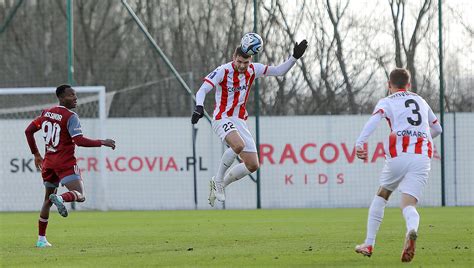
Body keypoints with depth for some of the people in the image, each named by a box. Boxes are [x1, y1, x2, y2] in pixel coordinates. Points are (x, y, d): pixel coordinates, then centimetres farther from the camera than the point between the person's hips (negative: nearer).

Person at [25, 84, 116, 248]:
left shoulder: (46, 113, 11)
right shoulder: (71, 117, -11)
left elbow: (28, 131, 16)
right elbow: (79, 141, -21)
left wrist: (36, 154, 25)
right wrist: (102, 142, -12)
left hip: (48, 162, 7)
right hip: (66, 163, -7)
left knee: (47, 200, 19)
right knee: (80, 195, -14)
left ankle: (41, 239, 16)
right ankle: (60, 198, -46)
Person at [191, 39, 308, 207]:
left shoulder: (253, 70, 2)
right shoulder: (223, 71, -13)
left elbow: (279, 71, 11)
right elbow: (202, 90, -18)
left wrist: (295, 57, -3)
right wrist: (199, 107, -37)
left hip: (240, 122, 6)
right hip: (222, 119, -6)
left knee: (253, 165, 1)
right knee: (238, 145, -36)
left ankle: (220, 184, 19)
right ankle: (218, 180, -17)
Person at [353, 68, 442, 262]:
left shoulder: (386, 102, 10)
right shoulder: (421, 101, 25)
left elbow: (374, 120, -12)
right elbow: (437, 129, 37)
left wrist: (360, 143, -22)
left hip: (399, 154, -2)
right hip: (423, 156, 2)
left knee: (381, 196, 21)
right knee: (409, 204, -5)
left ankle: (369, 244, 20)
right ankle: (412, 230, -42)